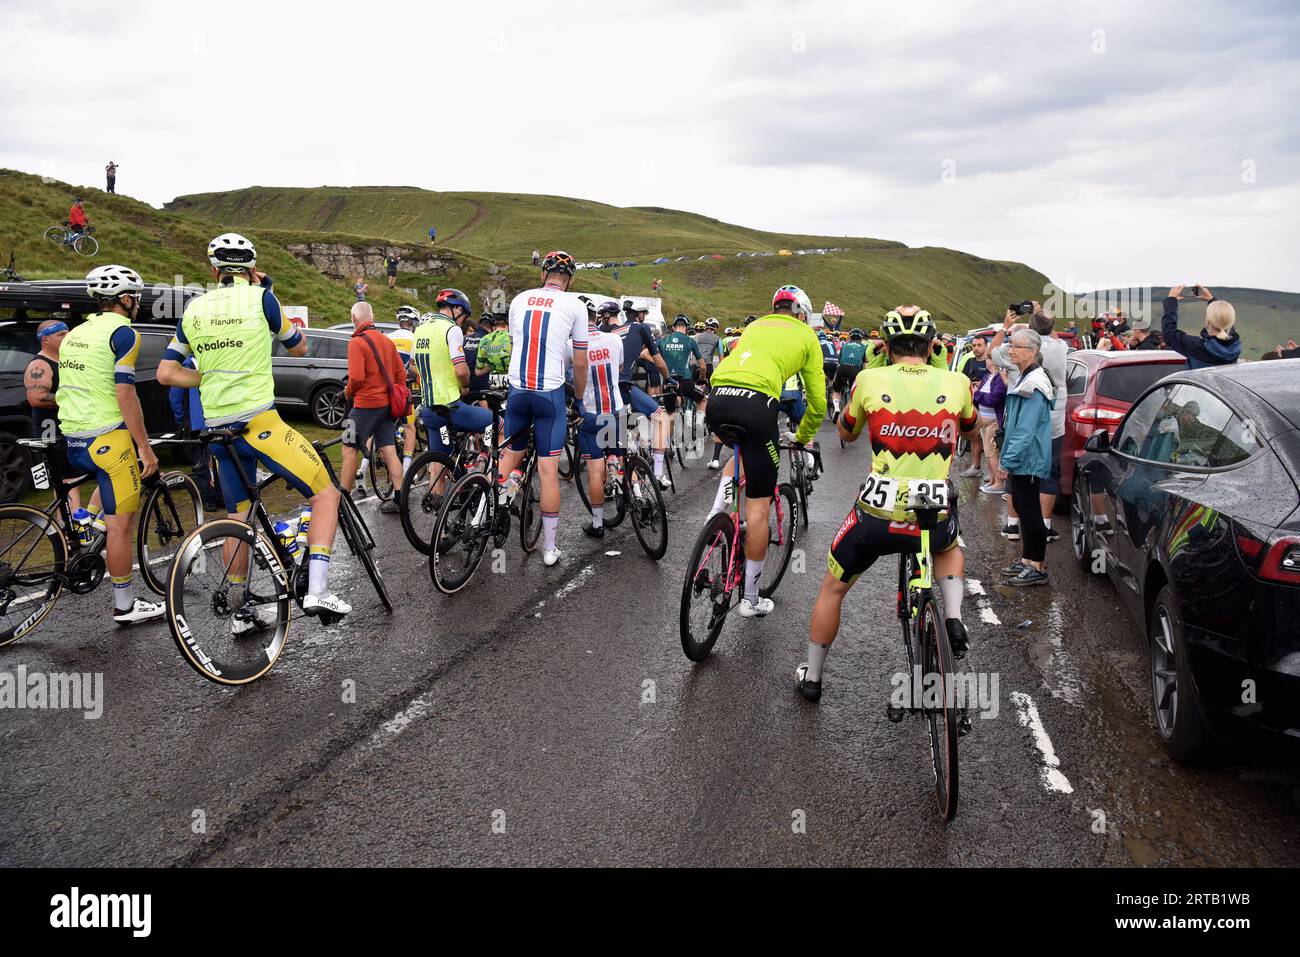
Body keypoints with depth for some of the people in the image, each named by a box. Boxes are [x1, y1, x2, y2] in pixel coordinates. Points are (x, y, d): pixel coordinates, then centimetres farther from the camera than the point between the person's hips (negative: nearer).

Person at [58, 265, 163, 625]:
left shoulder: (76, 334, 17)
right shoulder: (122, 333, -9)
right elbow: (125, 394, -17)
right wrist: (145, 447, -14)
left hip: (72, 440, 8)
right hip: (107, 438, -8)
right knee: (121, 525, -1)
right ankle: (125, 607, 6)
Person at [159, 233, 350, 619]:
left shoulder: (194, 309, 9)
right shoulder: (259, 298, -5)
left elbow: (166, 373, 10)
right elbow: (299, 347, 10)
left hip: (217, 428, 6)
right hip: (259, 423, -6)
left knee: (238, 517, 18)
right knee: (326, 494, 2)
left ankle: (242, 610, 25)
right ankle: (317, 590, -11)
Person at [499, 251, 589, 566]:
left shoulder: (519, 299, 9)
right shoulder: (574, 305, -1)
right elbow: (580, 363, 2)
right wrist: (579, 399, 17)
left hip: (517, 390, 3)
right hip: (550, 393, -3)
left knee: (512, 452, 24)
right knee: (549, 470, 1)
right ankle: (549, 548, 7)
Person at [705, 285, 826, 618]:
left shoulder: (754, 326, 33)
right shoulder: (806, 335, 21)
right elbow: (817, 400, 21)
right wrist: (802, 438, 38)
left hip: (717, 401, 5)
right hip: (755, 403, -5)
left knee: (744, 453, 38)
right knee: (758, 504, 6)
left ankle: (716, 515, 15)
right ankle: (751, 599, 14)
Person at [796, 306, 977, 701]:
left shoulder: (871, 379, -5)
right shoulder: (956, 382, -1)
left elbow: (846, 433, 15)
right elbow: (970, 430, 23)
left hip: (876, 519, -1)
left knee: (832, 588, 24)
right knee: (950, 548, 39)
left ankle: (812, 678, 35)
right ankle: (953, 618, 15)